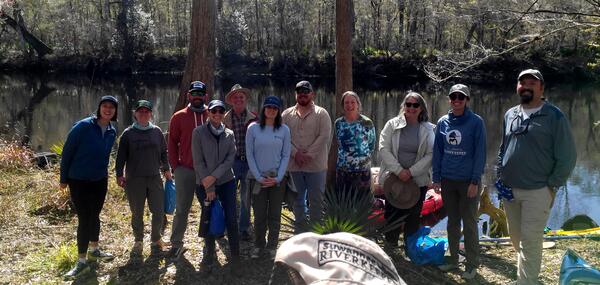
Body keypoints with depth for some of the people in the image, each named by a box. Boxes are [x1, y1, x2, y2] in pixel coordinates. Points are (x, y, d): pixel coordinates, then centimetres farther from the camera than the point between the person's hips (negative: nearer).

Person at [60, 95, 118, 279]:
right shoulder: (83, 126, -15)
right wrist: (64, 178, -6)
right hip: (79, 181, -5)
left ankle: (94, 250, 35)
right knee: (84, 219, -5)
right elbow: (67, 151, -10)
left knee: (94, 216, 17)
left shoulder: (112, 132, 1)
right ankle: (81, 262, 4)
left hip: (100, 181, 5)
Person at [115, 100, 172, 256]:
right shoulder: (128, 133, 1)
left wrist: (166, 169, 11)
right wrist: (119, 175, -2)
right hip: (134, 179, -2)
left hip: (155, 178, 2)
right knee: (137, 213, 6)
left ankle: (156, 240, 17)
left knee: (159, 211, 0)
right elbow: (121, 156, 2)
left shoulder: (156, 131, 7)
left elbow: (163, 152, 15)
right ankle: (138, 241, 23)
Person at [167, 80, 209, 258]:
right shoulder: (179, 117, 4)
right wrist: (175, 166, -2)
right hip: (185, 170, -1)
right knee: (182, 209, 4)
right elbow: (172, 143, 5)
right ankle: (176, 244, 11)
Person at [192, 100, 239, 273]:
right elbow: (198, 162, -8)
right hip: (204, 185, -2)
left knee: (231, 220, -2)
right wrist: (208, 187, -11)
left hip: (226, 182, 2)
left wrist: (214, 176, -16)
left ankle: (235, 259, 8)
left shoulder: (229, 134, 4)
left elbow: (230, 159, -4)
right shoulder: (199, 132, -5)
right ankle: (209, 256, 25)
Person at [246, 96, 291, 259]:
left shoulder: (284, 130, 1)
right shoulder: (253, 129, -1)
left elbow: (286, 155, 2)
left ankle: (272, 246, 18)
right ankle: (258, 246, 17)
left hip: (277, 179, 1)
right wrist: (259, 177, -8)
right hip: (258, 178, -1)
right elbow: (249, 155, -1)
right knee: (259, 215, 3)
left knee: (275, 215, 6)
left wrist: (278, 177, -7)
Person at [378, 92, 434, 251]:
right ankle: (390, 247, 20)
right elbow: (383, 150, -6)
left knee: (413, 217, 7)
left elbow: (430, 155, -3)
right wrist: (399, 170, -15)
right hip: (393, 178, 0)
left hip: (418, 180, 0)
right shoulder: (392, 125, 1)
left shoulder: (428, 129, 2)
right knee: (392, 214, 7)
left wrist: (412, 171, -13)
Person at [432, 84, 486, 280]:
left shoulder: (476, 122, -7)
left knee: (469, 223, 3)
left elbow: (480, 153, -9)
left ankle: (472, 264, 14)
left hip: (468, 181, -4)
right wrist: (436, 178, 4)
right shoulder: (442, 122, 5)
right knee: (452, 221, 14)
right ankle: (453, 259, 26)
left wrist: (475, 181, -13)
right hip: (448, 181, 4)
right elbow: (437, 151, 8)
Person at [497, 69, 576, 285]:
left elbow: (567, 156, -7)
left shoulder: (554, 117, -8)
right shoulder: (510, 115, 9)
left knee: (530, 241, -5)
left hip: (537, 192, -6)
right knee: (516, 238, 17)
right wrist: (500, 177, 9)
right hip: (509, 190, 6)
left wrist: (552, 186, -9)